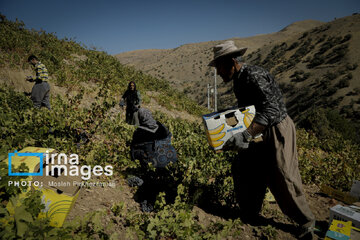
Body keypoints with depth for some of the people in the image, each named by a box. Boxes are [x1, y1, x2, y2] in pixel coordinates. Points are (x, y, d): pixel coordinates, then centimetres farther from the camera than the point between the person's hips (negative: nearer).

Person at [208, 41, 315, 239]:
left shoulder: (254, 76, -24)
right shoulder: (238, 81, 7)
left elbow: (271, 109, -35)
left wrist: (245, 135, -43)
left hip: (277, 131, -9)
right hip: (260, 133, 9)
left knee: (282, 179, -3)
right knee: (243, 169, 10)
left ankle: (306, 223, 21)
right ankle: (249, 214, 29)